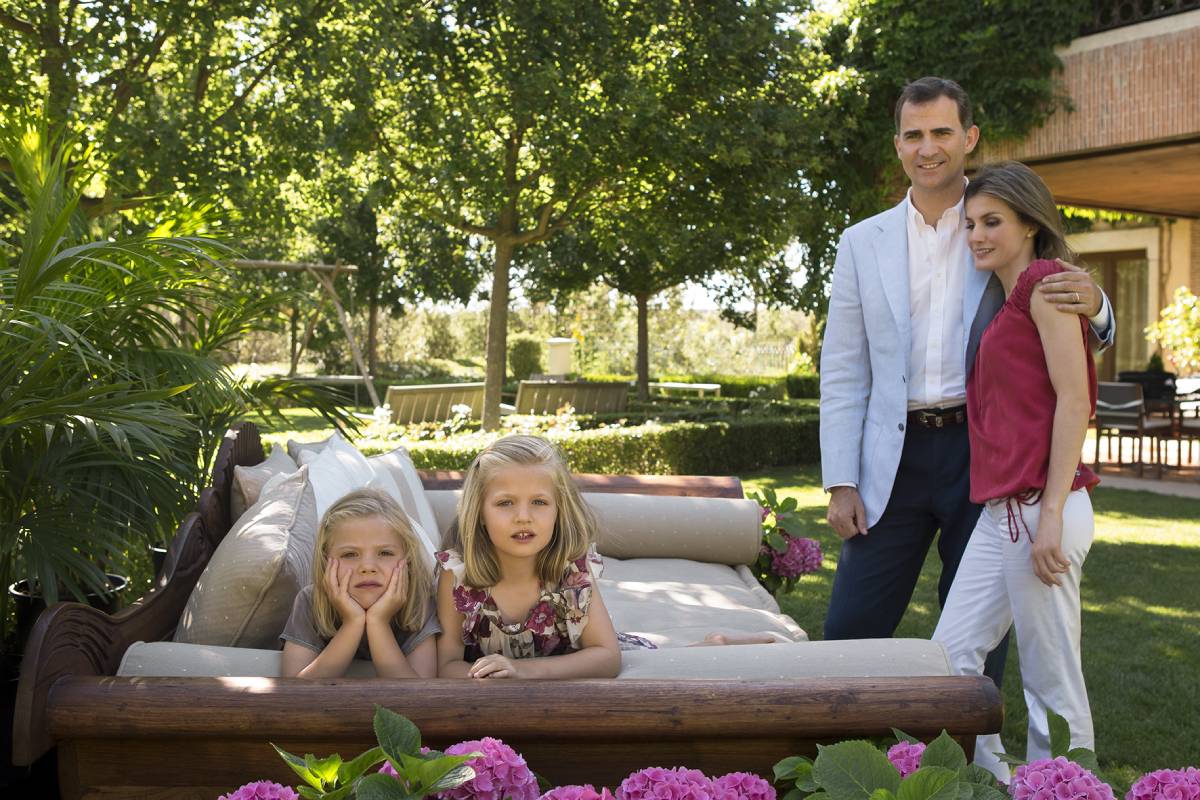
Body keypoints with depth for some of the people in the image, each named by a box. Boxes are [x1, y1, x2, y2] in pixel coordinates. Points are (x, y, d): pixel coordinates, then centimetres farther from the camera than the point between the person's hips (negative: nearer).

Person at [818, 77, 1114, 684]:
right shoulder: (862, 243, 8)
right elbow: (842, 372, 7)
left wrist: (1093, 304, -18)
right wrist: (841, 484, -1)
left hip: (986, 452, -1)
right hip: (896, 459, 1)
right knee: (849, 632, 1)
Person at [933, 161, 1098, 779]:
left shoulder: (1044, 279, -6)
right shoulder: (1008, 300, 21)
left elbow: (1074, 400, -14)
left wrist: (1052, 515, -18)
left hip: (1039, 508, -9)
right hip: (1000, 512, 9)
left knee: (1051, 681, 0)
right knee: (951, 660, 10)